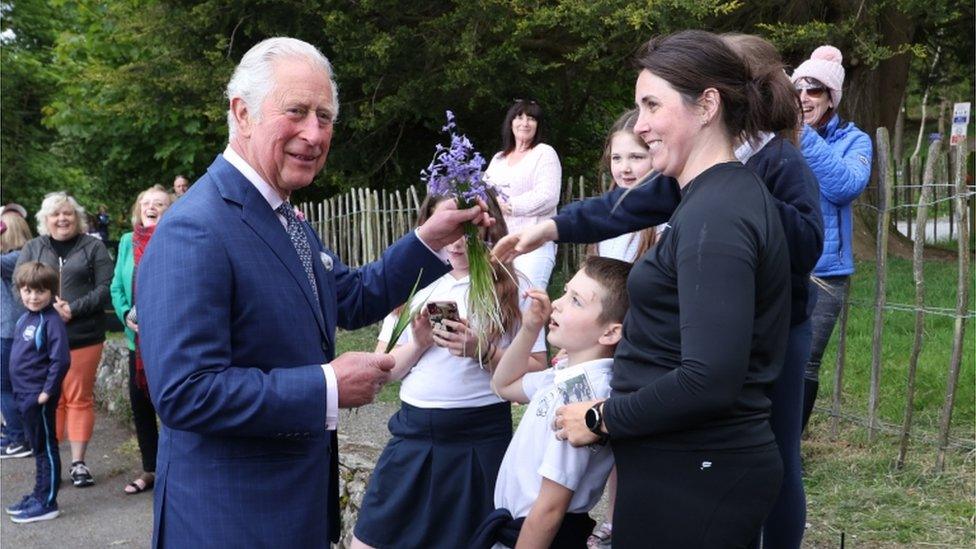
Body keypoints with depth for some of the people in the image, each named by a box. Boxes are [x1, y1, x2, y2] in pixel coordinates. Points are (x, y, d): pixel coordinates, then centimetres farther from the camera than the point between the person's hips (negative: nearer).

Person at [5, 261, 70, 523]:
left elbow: (60, 360, -21)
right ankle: (39, 495, 30)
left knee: (46, 448, 1)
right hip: (24, 394, 9)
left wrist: (47, 391, -18)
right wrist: (19, 388, 15)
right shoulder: (25, 318, 10)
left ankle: (47, 503, 9)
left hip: (40, 397, -9)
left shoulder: (51, 321, -17)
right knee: (38, 447, 18)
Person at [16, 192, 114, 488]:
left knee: (79, 398, 3)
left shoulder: (93, 247, 5)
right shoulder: (32, 248, 12)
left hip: (84, 336, -2)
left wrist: (74, 309, -16)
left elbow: (105, 288, -3)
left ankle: (78, 462, 10)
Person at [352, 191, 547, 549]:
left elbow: (536, 373, -5)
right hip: (412, 433, 3)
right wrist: (417, 344, -10)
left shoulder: (512, 288, -1)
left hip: (481, 438, -3)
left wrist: (482, 351, -18)